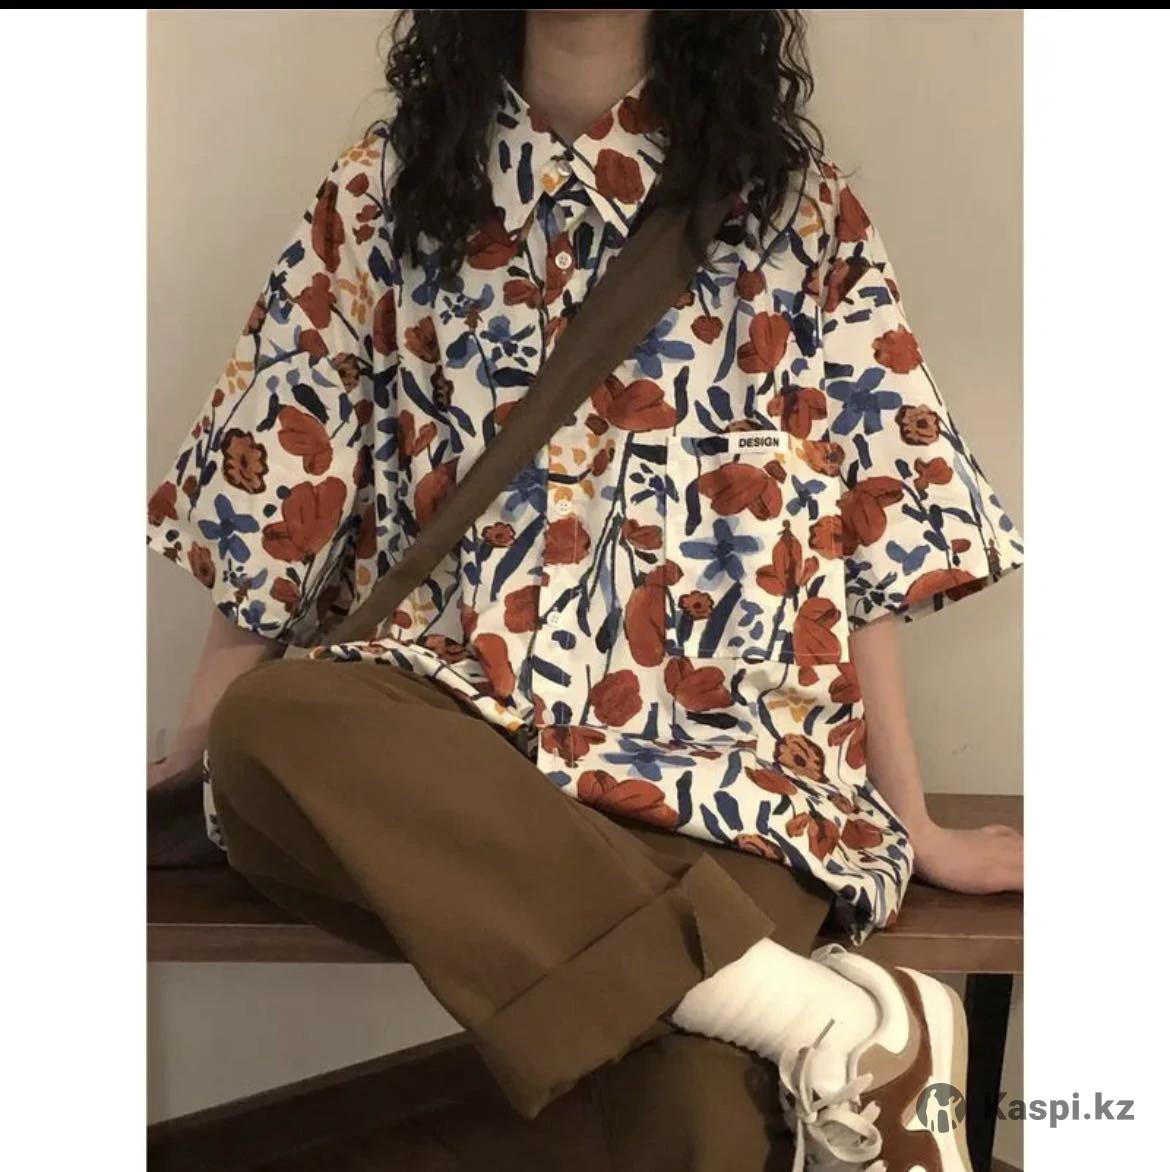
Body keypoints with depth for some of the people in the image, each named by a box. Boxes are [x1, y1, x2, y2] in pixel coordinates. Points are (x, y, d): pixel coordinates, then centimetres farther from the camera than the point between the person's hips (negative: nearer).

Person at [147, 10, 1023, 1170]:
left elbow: (867, 529, 5)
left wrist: (913, 823, 6)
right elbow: (283, 489, 9)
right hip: (456, 713, 4)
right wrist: (180, 763, 9)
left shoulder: (793, 203, 7)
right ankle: (829, 1017, -29)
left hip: (722, 745, -3)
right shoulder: (385, 190, 10)